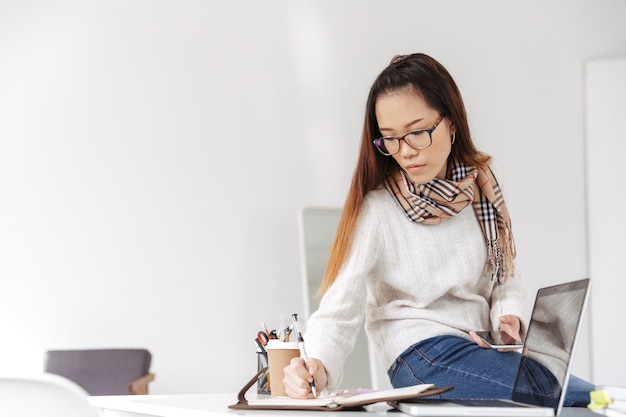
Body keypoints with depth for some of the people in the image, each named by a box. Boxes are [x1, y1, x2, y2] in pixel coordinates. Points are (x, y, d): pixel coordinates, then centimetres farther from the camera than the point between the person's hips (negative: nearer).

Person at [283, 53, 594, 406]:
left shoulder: (482, 180, 4)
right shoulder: (377, 209, -10)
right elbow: (338, 314, -14)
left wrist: (509, 314, -7)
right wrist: (318, 367, -34)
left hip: (484, 351, 6)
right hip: (423, 359, -6)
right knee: (584, 397, -24)